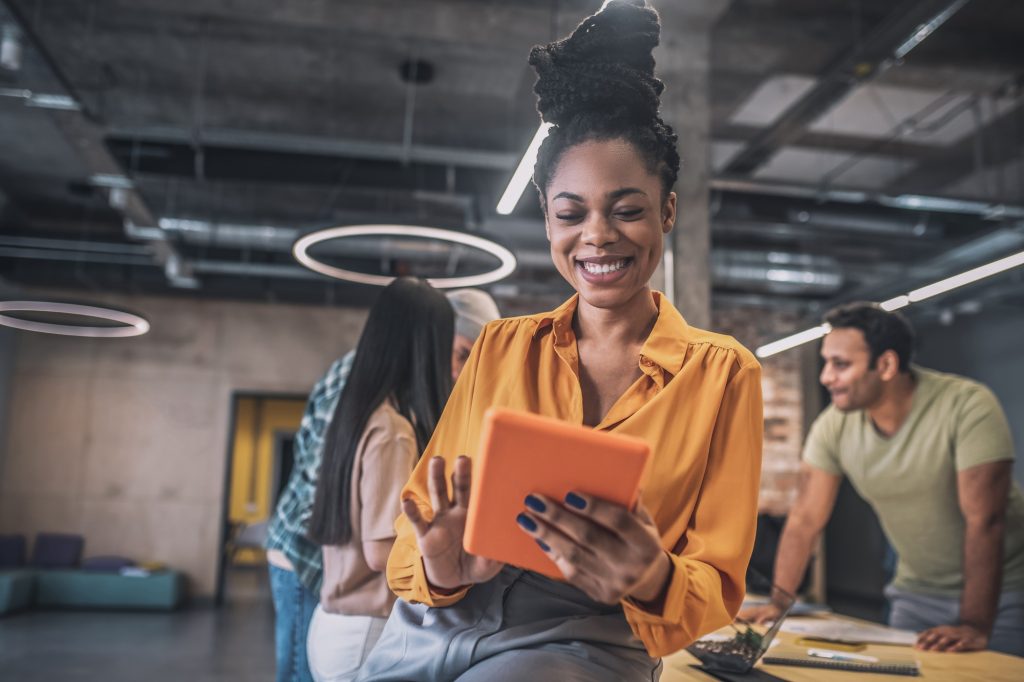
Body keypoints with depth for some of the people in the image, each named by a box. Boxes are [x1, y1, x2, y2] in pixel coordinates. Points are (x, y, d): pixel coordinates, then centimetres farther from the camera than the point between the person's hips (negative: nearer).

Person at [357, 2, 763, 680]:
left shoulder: (723, 373, 2)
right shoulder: (500, 347, 8)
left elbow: (716, 582, 2)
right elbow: (420, 532, 8)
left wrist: (652, 581, -20)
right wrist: (440, 566, -15)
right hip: (437, 627, 5)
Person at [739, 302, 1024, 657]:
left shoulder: (968, 406, -24)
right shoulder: (833, 426, -11)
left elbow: (984, 521, -27)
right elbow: (805, 519, -7)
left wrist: (975, 626, -30)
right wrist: (777, 604, -12)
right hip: (916, 593, 4)